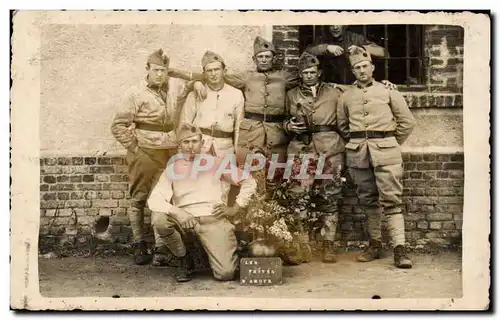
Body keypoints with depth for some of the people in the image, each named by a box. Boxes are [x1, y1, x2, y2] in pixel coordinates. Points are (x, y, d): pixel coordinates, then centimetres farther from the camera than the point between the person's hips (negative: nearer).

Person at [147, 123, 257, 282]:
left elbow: (249, 182, 12)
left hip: (213, 219, -2)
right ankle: (185, 260, -3)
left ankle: (225, 251, 20)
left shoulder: (215, 163, 7)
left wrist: (235, 208, 2)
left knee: (225, 274, -20)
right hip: (184, 220, 2)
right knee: (158, 219, -31)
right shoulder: (173, 168, 6)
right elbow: (154, 199, -7)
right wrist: (177, 212, -24)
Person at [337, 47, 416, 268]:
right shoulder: (346, 97, 14)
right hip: (358, 154, 3)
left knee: (391, 200, -9)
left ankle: (399, 249, -11)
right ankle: (374, 245, 18)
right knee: (368, 200, 8)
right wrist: (355, 143, 14)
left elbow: (407, 122, 9)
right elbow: (342, 125, 23)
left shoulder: (388, 91, 8)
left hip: (385, 149, -3)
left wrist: (392, 144, 8)